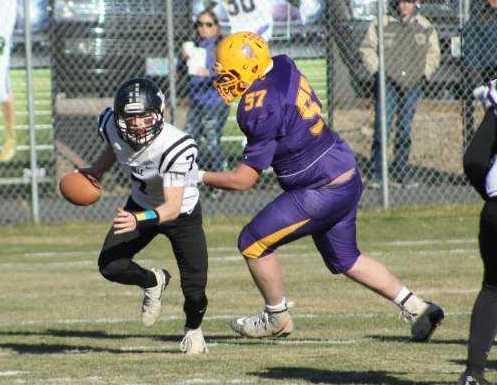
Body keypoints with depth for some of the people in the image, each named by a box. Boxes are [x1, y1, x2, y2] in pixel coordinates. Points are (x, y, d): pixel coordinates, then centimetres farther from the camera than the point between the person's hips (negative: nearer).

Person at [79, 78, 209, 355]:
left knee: (194, 287, -13)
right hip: (141, 205, 4)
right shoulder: (112, 127, -23)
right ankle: (153, 282, 20)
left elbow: (173, 207, -43)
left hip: (183, 213, -4)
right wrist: (97, 171, 11)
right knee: (111, 266, -15)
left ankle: (194, 329, 26)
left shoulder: (176, 147, -38)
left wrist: (139, 219, -59)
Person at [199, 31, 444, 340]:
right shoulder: (284, 66, -1)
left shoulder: (262, 111, -24)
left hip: (323, 193, -9)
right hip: (350, 178, 9)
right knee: (345, 258, 23)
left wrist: (200, 176, -5)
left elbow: (244, 180, -17)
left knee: (253, 243, 3)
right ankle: (416, 308, 20)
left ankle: (277, 318, 19)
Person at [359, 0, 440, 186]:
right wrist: (377, 70, -6)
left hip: (413, 85, 3)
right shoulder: (381, 24, -3)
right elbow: (367, 49, 4)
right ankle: (377, 172, -5)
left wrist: (425, 74, 2)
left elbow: (433, 54, 16)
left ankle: (402, 171, 17)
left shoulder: (426, 27, 6)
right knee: (382, 125, -11)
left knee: (405, 127, 8)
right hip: (387, 82, -3)